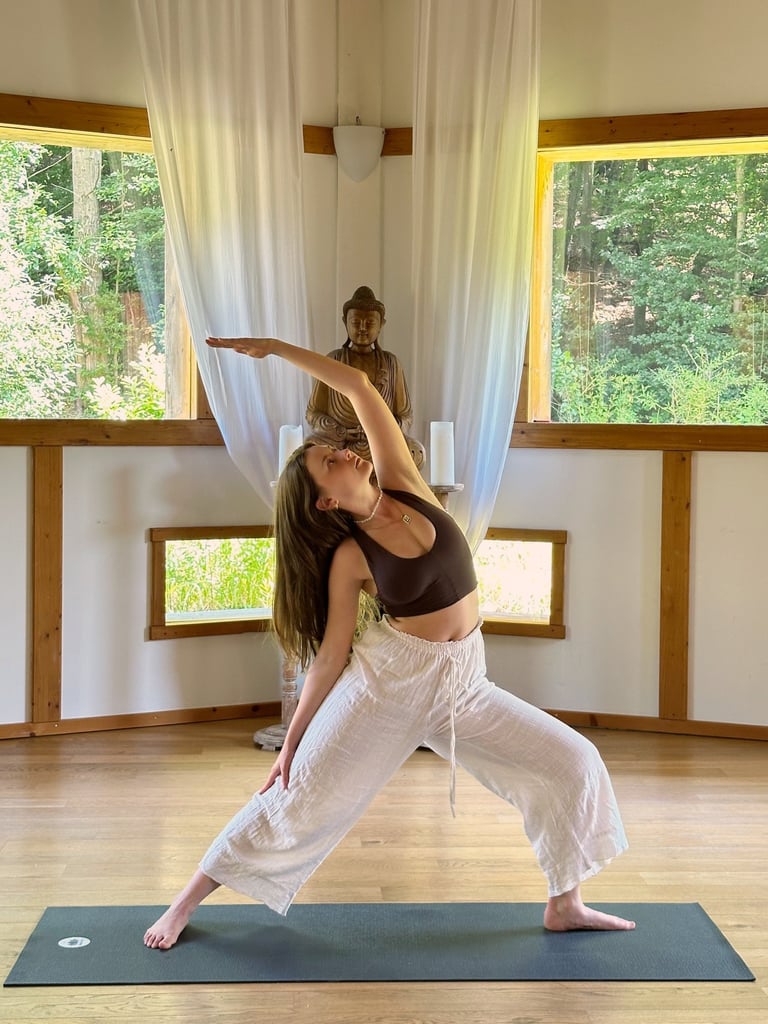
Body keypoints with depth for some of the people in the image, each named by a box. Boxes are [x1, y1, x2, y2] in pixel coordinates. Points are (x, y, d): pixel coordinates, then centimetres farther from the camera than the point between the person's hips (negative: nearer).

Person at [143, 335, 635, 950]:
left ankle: (565, 906, 17)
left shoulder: (404, 486, -3)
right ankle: (186, 903, 14)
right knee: (303, 795, 0)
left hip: (462, 683, 5)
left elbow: (358, 387, -6)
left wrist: (275, 347, -5)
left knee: (572, 763, 3)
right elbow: (331, 657, -5)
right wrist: (291, 741, -4)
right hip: (390, 678, -5)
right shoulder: (349, 558, -12)